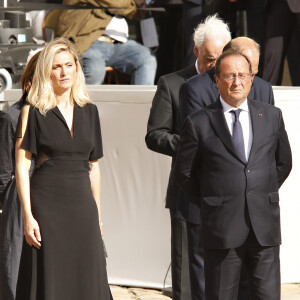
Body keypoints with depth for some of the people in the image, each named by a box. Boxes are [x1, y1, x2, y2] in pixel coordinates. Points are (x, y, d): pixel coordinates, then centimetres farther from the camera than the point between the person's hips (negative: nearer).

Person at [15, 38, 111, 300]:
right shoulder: (34, 112, -2)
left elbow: (93, 166, 14)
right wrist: (28, 216, -13)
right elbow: (22, 166, -6)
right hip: (47, 204, -4)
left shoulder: (89, 111, 10)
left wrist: (97, 213, 10)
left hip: (82, 203, 4)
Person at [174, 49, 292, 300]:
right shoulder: (199, 123, 0)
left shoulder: (272, 116, 9)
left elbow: (284, 162, 20)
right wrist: (211, 201, 7)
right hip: (222, 227, -2)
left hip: (265, 225, 2)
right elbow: (184, 172, 9)